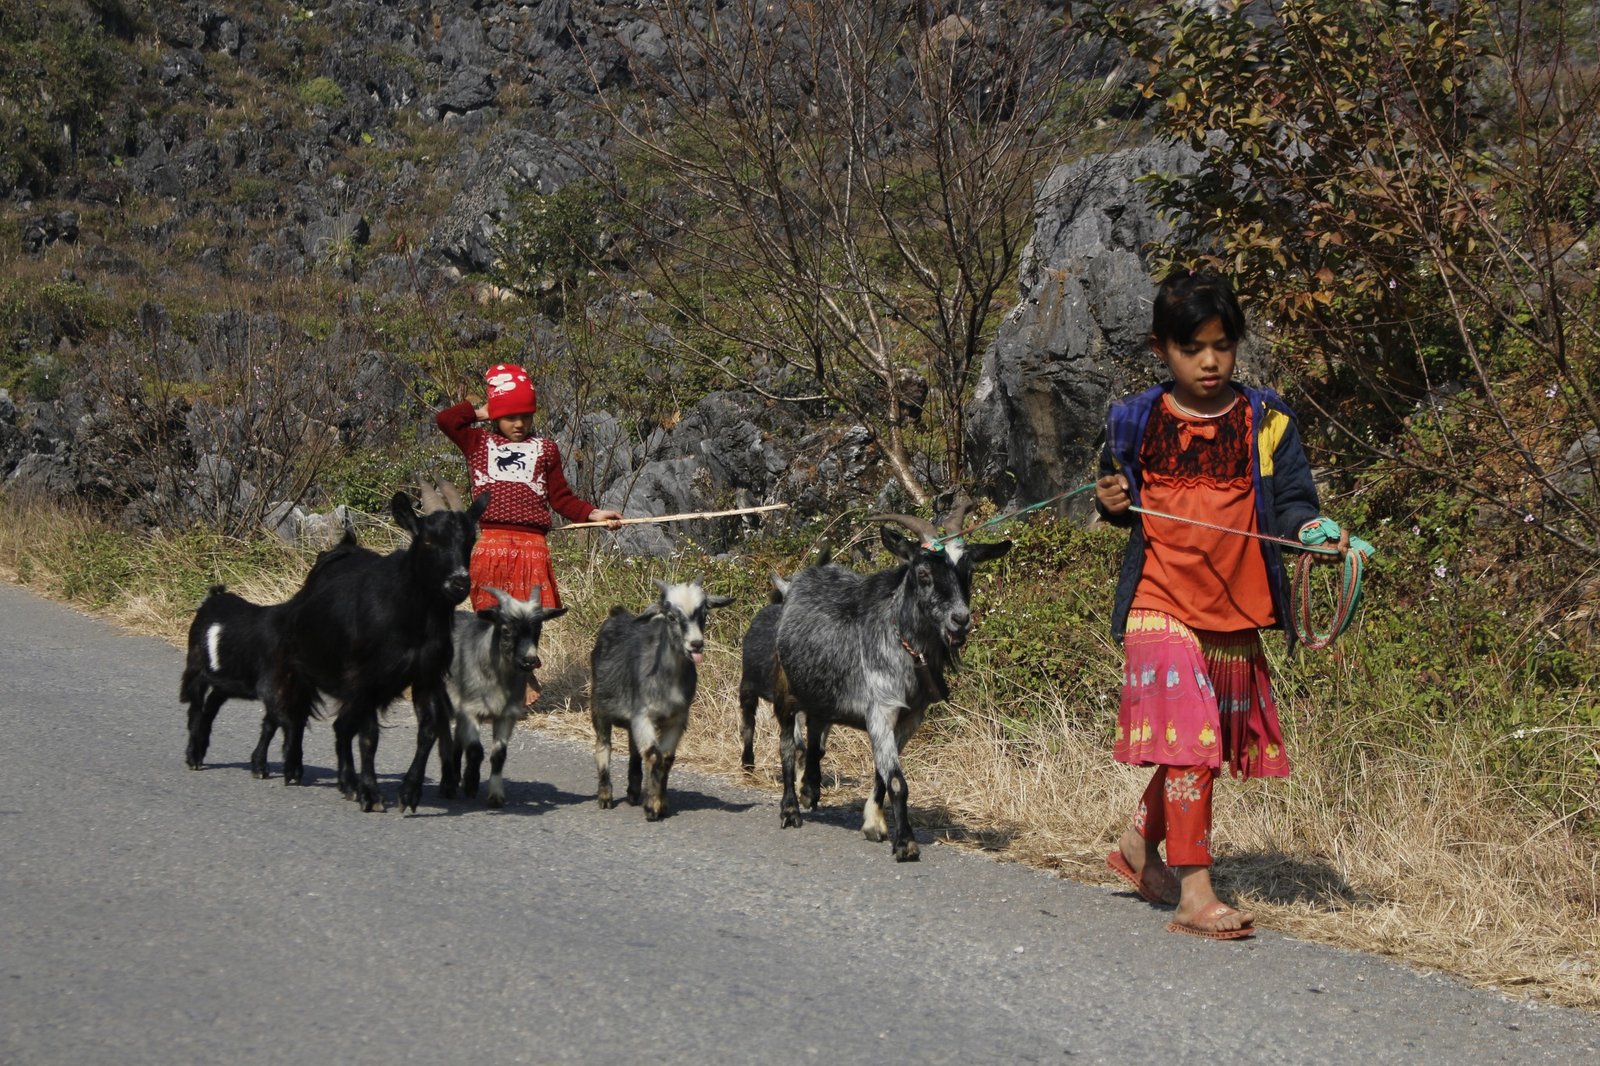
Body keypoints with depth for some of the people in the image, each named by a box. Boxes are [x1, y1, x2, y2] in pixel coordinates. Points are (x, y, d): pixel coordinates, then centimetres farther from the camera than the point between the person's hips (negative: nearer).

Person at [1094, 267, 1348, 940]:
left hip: (1236, 608, 3)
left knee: (1207, 743, 15)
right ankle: (1193, 894, -10)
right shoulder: (1136, 422, 4)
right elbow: (1120, 498, 16)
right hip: (1160, 603, -3)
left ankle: (1140, 843, 38)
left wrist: (1312, 529, -18)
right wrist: (1110, 503, -6)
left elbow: (1289, 501, 3)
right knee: (1188, 738, -13)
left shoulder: (1264, 420, 4)